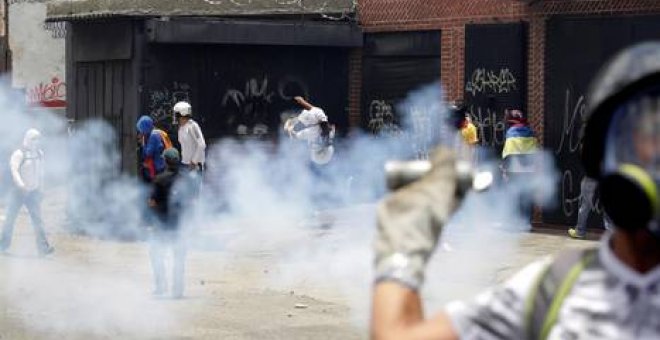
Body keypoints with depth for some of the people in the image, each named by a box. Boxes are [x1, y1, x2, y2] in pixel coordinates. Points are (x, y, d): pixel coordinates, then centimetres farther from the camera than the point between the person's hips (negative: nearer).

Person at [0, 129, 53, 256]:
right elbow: (14, 170, -25)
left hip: (33, 192, 3)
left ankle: (43, 247, -10)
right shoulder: (19, 154, -12)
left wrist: (39, 188, 16)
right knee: (10, 218, 6)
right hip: (18, 192, -3)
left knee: (37, 219, -7)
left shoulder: (39, 153, 6)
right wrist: (20, 184, -39)